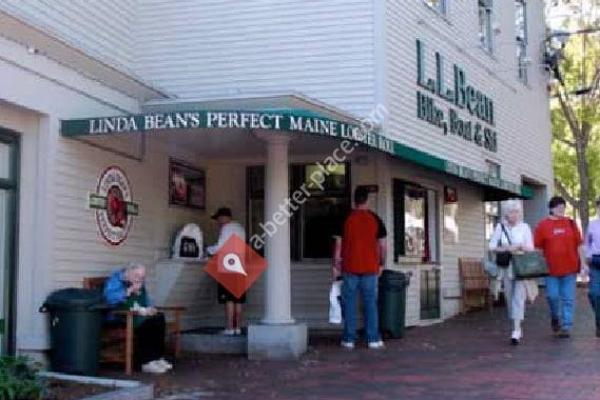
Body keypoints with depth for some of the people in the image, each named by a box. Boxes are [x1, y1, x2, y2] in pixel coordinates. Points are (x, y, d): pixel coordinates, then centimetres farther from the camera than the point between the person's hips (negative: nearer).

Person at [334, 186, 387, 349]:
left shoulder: (346, 218, -2)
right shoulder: (375, 219, 0)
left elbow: (339, 243, -3)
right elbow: (382, 244, 2)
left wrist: (336, 263, 4)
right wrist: (381, 263, 13)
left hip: (350, 268, -1)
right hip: (370, 268, 1)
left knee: (349, 303, 5)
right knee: (370, 303, 6)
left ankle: (349, 339, 7)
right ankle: (373, 339, 7)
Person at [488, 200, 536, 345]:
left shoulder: (524, 227, 3)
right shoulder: (500, 227, 5)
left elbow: (531, 248, 3)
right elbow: (492, 247, 1)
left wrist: (520, 246, -16)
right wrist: (506, 249, -14)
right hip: (506, 267, 2)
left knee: (518, 297, -13)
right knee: (509, 298, 7)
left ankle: (516, 331, -17)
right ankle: (517, 328, 22)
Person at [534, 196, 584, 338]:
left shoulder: (570, 223, 6)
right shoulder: (543, 225, 1)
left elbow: (578, 245, 9)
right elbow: (537, 247, 1)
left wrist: (582, 263, 6)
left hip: (570, 268, 1)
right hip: (551, 268, -1)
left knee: (568, 299, 2)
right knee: (552, 296, 0)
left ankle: (566, 327, 7)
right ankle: (555, 318, 27)